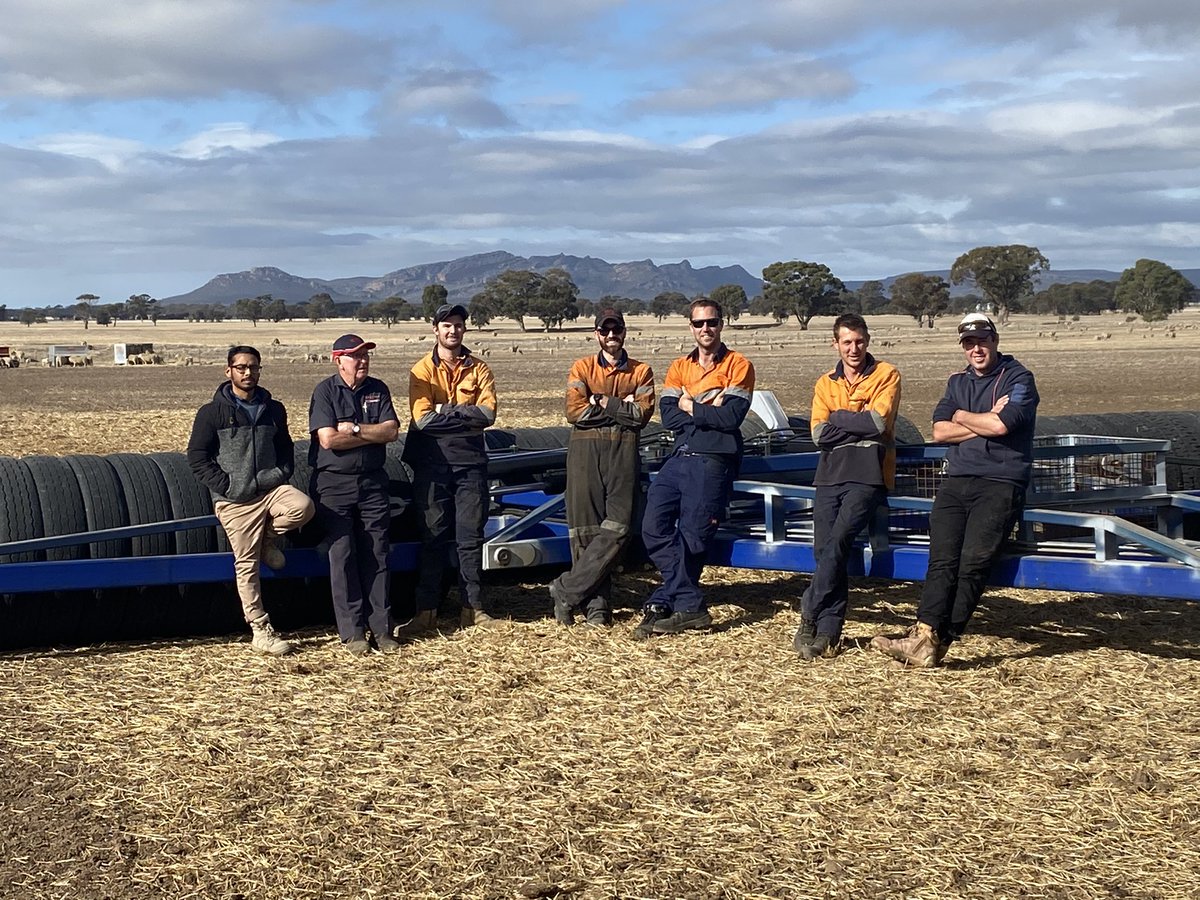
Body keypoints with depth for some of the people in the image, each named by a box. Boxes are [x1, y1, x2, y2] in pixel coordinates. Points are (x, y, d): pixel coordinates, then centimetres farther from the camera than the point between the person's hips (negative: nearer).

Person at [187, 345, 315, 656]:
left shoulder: (273, 409, 12)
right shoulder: (212, 413, 0)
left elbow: (285, 448, 23)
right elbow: (197, 458, -2)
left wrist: (283, 474, 4)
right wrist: (226, 487, -10)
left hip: (272, 489, 3)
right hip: (235, 501, -3)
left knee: (303, 505, -29)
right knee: (247, 565, -2)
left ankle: (267, 538, 2)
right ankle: (260, 631, 8)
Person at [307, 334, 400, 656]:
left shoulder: (378, 389, 8)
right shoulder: (325, 391, -4)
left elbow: (392, 431, -3)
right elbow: (328, 439, -15)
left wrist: (355, 429, -13)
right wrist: (373, 434, -7)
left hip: (373, 483, 3)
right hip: (334, 485, -3)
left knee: (376, 557, 3)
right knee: (342, 557, -3)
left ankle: (380, 628, 8)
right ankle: (352, 631, 3)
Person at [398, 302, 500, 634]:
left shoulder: (479, 370, 6)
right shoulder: (422, 370, 0)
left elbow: (487, 414, -8)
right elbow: (422, 419, -12)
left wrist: (444, 411, -13)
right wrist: (465, 416, -11)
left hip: (471, 461, 2)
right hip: (432, 463, -2)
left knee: (471, 537, 6)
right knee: (432, 538, 2)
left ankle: (472, 607, 13)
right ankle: (426, 611, 6)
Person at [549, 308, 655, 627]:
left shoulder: (641, 371, 15)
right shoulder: (582, 368, 12)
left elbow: (643, 413, -1)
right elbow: (575, 411, -4)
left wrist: (602, 403, -5)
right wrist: (621, 408, -3)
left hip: (624, 450, 1)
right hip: (585, 450, 0)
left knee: (617, 528, -12)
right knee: (586, 528, -4)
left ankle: (566, 591, -6)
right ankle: (596, 605, 1)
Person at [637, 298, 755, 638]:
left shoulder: (738, 365, 1)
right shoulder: (679, 367, 16)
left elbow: (732, 416, -13)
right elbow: (669, 415, 1)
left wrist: (691, 408, -4)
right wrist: (708, 410, -10)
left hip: (713, 461, -6)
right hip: (679, 457, 6)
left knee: (691, 536, -6)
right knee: (654, 527, -6)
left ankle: (663, 604, 3)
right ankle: (691, 607, -3)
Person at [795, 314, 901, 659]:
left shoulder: (886, 375, 5)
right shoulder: (825, 384, 17)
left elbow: (879, 421, -10)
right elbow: (819, 434, 3)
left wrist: (838, 418, -1)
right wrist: (861, 426, -6)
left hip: (868, 475, -4)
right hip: (831, 475, 4)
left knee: (836, 544, -18)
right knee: (824, 549, -4)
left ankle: (809, 618, -14)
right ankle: (829, 630, 1)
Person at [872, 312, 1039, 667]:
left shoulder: (1018, 378, 4)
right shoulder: (957, 382, 22)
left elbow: (1002, 425, -13)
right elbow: (939, 431, 9)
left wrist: (963, 417, 4)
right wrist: (986, 422, -2)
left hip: (1001, 483, -5)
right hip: (957, 481, 5)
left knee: (973, 562, -19)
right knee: (942, 560, -14)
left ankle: (937, 642, -22)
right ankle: (925, 637, -26)